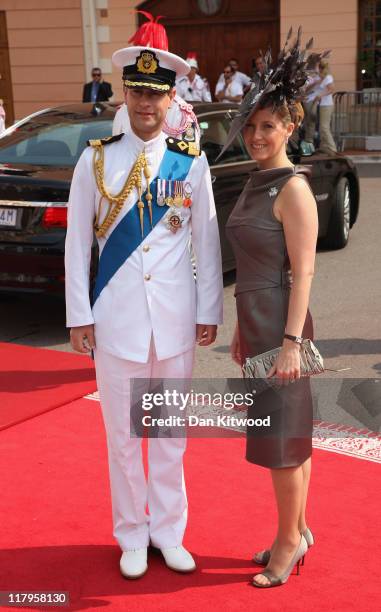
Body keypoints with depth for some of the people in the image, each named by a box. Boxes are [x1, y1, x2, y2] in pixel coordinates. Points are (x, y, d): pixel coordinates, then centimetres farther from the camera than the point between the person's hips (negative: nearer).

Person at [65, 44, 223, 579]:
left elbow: (207, 241, 4)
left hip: (176, 316, 1)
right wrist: (79, 315, -3)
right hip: (117, 316, -1)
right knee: (122, 433, 8)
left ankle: (168, 532, 29)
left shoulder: (191, 163, 2)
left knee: (172, 432, 11)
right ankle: (133, 538, 26)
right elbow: (77, 241, 0)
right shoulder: (96, 160, 0)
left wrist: (209, 311, 2)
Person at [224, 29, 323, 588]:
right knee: (288, 436, 16)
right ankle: (298, 532, 30)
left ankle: (289, 540, 18)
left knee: (282, 437, 2)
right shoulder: (255, 183, 12)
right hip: (255, 321, 9)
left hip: (281, 326, -9)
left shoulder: (293, 188, -14)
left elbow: (303, 272, -17)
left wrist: (291, 342, -20)